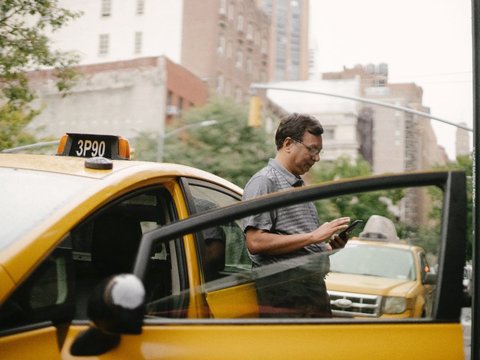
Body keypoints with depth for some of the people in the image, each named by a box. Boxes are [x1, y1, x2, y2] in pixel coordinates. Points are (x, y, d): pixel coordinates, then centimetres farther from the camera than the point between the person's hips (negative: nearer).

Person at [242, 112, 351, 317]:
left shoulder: (299, 186, 23)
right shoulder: (264, 182, -6)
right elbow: (256, 242, -18)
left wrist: (329, 247, 9)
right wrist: (313, 236, -16)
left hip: (316, 295, 9)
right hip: (282, 298, -9)